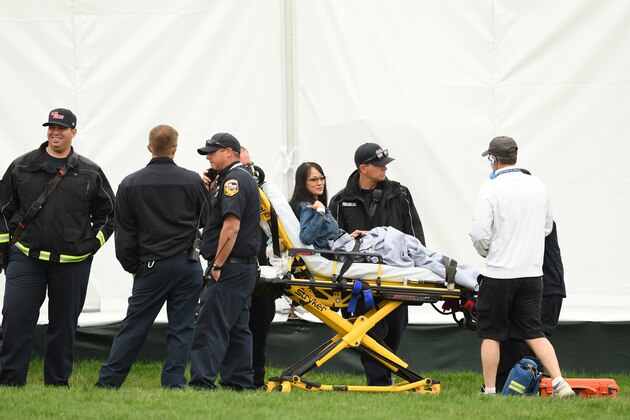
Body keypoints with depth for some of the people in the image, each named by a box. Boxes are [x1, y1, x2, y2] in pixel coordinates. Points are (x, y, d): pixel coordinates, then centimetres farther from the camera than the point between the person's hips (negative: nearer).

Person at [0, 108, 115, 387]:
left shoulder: (90, 173, 6)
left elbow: (107, 214, 14)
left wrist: (91, 246, 4)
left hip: (72, 262, 1)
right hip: (26, 257, 0)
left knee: (64, 323, 7)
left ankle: (57, 382, 16)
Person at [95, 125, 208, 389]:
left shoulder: (130, 184, 0)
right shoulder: (192, 181, -1)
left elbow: (124, 234, 3)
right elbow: (205, 219, 11)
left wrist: (132, 267, 12)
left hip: (152, 266, 0)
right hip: (188, 265, 0)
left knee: (132, 327, 5)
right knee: (181, 328, 4)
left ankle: (107, 383, 6)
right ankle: (174, 384, 0)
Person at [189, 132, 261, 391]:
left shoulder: (233, 180, -13)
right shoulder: (246, 179, 20)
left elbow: (232, 226, -23)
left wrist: (218, 265, -20)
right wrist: (212, 187, 11)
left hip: (230, 268, -11)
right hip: (245, 267, 11)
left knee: (210, 325, -12)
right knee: (237, 328, 11)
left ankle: (202, 381, -16)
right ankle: (241, 383, 13)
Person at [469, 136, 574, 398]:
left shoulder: (490, 190, -11)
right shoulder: (538, 186, 6)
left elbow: (479, 233, -13)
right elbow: (547, 227, 17)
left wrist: (486, 252, 8)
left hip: (499, 274, -5)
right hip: (532, 272, 5)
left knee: (491, 334, 6)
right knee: (533, 332, 9)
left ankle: (489, 391, 9)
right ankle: (559, 383, -4)